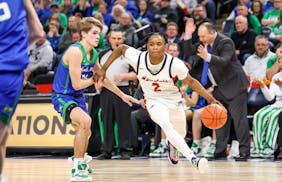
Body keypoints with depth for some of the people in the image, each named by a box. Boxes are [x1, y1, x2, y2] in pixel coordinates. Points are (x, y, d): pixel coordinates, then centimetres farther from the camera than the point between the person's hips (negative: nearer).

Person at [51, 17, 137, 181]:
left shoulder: (94, 54, 4)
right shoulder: (75, 52, -24)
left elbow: (102, 79, 19)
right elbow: (77, 84, -25)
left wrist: (122, 95, 22)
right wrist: (94, 79, -9)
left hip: (77, 97, 9)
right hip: (62, 96, -9)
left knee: (85, 132, 24)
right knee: (85, 120, -33)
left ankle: (80, 161, 54)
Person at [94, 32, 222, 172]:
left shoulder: (174, 64, -26)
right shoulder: (138, 58, -23)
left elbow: (191, 82, -13)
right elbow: (121, 48, -5)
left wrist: (210, 99, -20)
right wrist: (103, 69, -3)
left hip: (174, 100, 2)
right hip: (154, 101, -1)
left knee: (180, 134, 18)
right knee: (167, 126, -31)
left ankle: (171, 144, 58)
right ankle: (193, 159, -39)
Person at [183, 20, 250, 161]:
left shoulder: (225, 42, -17)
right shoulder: (205, 43, 7)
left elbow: (224, 62, -29)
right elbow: (188, 51, 10)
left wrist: (208, 57, -43)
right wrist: (188, 36, -4)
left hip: (233, 86, -9)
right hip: (219, 88, 9)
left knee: (239, 118, -8)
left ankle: (244, 151, -6)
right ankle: (220, 151, 12)